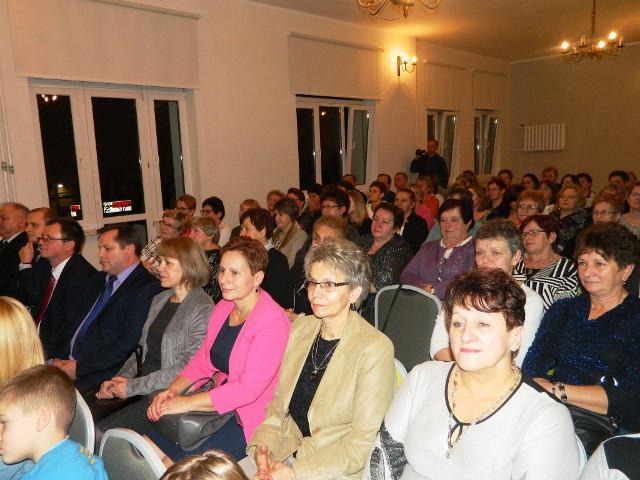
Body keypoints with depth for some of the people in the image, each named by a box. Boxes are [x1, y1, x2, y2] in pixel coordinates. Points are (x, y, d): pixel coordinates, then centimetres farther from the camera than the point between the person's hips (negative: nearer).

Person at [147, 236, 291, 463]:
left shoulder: (272, 320, -20)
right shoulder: (222, 308, 6)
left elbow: (249, 388, -23)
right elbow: (203, 359, 12)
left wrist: (186, 403, -19)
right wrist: (172, 390, -6)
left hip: (250, 417, -7)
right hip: (219, 406, 7)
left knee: (182, 462, -20)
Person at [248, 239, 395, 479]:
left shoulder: (375, 348, -14)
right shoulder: (300, 328, 5)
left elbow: (363, 440, -14)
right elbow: (278, 403, 9)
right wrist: (263, 446, -8)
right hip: (284, 450, 5)